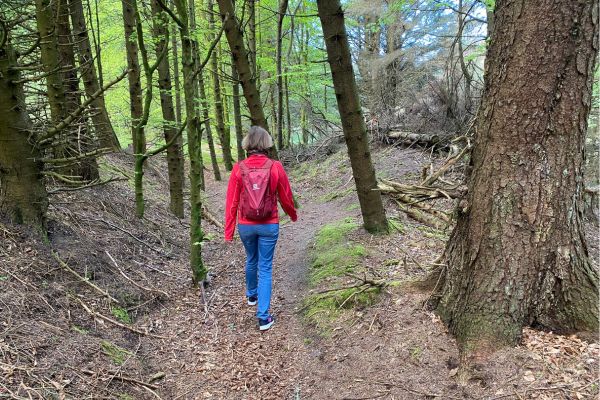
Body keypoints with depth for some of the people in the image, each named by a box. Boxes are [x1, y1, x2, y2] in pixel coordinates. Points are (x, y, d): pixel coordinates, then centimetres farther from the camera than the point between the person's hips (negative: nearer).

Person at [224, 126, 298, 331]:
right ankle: (263, 317, 6)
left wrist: (229, 232, 1)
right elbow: (286, 197, -1)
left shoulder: (239, 168, -9)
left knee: (251, 260, 26)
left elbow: (231, 202, -6)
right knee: (265, 267, 7)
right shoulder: (275, 167, -11)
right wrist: (293, 215, 20)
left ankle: (251, 295, 49)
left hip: (246, 226, 2)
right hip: (269, 226, -2)